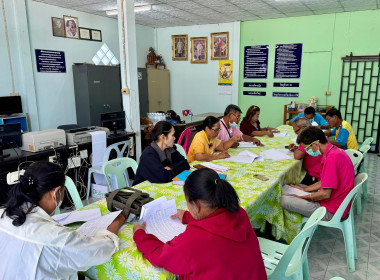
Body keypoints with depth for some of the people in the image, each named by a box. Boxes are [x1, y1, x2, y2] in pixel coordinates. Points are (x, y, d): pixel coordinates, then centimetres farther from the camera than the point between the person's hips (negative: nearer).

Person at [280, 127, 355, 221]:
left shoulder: (332, 158, -27)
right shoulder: (336, 151, 6)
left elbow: (325, 194, -26)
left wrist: (302, 197, -12)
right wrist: (304, 189, 13)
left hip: (331, 212, -10)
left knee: (284, 200, -20)